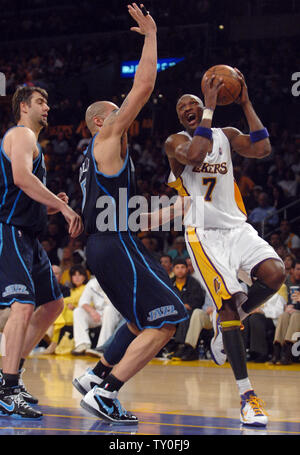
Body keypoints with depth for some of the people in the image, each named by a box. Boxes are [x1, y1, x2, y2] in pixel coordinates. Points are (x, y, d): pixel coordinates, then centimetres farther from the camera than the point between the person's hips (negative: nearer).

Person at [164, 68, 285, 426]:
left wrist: (245, 103, -7)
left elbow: (262, 149, -5)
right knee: (228, 302, -18)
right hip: (204, 233, -4)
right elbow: (194, 155, -24)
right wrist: (211, 106, -21)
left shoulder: (226, 135, 13)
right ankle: (246, 395, -14)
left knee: (274, 274, -23)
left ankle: (225, 323, 7)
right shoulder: (176, 142, 1)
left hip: (237, 227, 4)